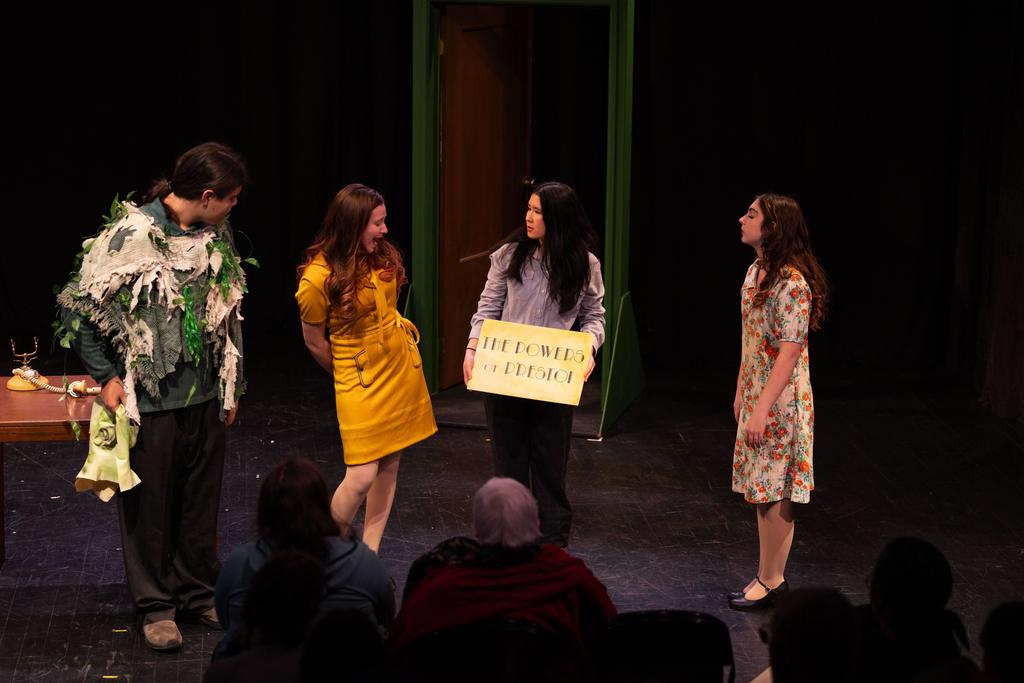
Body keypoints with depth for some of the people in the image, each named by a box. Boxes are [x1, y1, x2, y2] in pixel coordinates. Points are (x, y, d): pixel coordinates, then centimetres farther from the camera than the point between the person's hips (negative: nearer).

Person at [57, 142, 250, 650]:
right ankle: (155, 604, 19)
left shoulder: (216, 236, 3)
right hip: (149, 399, -5)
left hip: (205, 397, 5)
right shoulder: (130, 235, -16)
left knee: (201, 501, 14)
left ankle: (198, 593, 29)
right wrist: (106, 376, -11)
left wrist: (231, 386, 16)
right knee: (150, 504, 6)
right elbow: (77, 308, -11)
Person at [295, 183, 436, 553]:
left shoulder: (384, 256, -3)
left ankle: (370, 553, 19)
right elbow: (314, 342, -6)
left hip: (403, 366, 6)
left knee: (389, 465, 8)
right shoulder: (319, 278, -20)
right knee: (361, 477, -8)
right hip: (359, 378, -6)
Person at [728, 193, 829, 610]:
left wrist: (762, 409, -23)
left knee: (774, 494, -1)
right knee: (763, 492, 14)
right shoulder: (756, 271, 9)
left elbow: (789, 353, -22)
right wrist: (741, 392, 18)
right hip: (755, 394, 9)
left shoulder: (792, 283, -20)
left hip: (779, 401, -9)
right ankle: (771, 574, 22)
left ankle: (770, 582, 8)